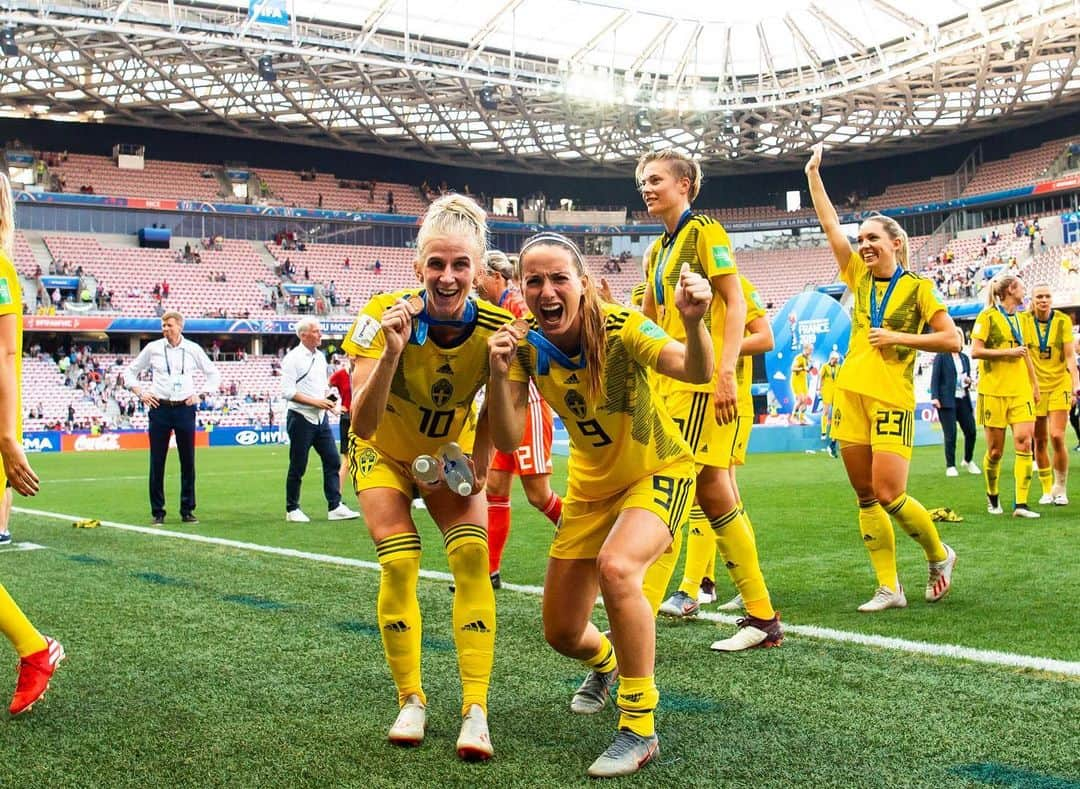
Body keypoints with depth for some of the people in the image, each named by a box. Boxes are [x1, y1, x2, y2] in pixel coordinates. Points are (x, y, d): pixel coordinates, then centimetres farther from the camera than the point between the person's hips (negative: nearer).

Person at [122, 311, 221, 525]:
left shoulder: (193, 349, 4)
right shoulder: (153, 348, 3)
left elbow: (214, 374, 13)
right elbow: (129, 372, 13)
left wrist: (200, 394, 2)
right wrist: (140, 393, 1)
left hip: (185, 408, 0)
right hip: (160, 408, 0)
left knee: (188, 461, 3)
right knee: (157, 462, 1)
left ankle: (187, 510, 13)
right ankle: (157, 512, 9)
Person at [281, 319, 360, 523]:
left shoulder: (320, 357, 13)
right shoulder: (293, 358, -10)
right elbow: (287, 392, -16)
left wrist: (329, 398, 2)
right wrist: (315, 402, -19)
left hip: (320, 417, 7)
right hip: (300, 417, -7)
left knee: (333, 461, 2)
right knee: (298, 467, 1)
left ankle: (335, 507, 5)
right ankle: (292, 510, 13)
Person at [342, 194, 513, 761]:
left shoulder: (497, 327, -24)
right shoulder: (383, 315, -30)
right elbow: (362, 423, -36)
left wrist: (476, 464, -16)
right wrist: (391, 351, -48)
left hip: (450, 453, 2)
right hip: (383, 453, -1)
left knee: (471, 555, -17)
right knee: (399, 563, -16)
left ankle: (475, 710, -11)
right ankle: (410, 699, 4)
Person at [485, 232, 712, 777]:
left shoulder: (619, 328, -27)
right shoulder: (525, 345, -15)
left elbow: (695, 372, -41)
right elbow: (508, 440, -20)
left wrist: (692, 322, -61)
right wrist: (499, 372, -36)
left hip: (658, 471, -4)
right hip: (591, 484, 5)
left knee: (616, 566, -36)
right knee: (561, 634, 8)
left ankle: (639, 730, -18)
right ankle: (604, 662, 49)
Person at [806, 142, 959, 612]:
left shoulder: (918, 287, -1)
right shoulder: (860, 279, 11)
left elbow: (951, 340, -5)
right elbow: (829, 225, 11)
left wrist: (899, 337, -12)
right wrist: (813, 175, 11)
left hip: (891, 398, -5)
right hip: (850, 394, 5)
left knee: (889, 495, -12)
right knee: (866, 497, 4)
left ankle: (939, 555, 15)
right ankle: (889, 588, 10)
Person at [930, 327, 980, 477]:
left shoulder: (965, 358, 16)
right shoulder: (941, 356, 0)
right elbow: (935, 377, -5)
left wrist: (968, 381, -1)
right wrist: (934, 396, -14)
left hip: (963, 399, 5)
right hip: (947, 400, -5)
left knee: (971, 431, 1)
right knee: (950, 435, -4)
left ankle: (968, 461, 24)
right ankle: (950, 466, 6)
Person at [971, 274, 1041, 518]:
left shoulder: (1022, 319, 17)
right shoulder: (988, 316, -2)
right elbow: (975, 351, -10)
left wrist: (1035, 384, 24)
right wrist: (1008, 352, -13)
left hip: (1021, 390, 5)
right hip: (994, 390, -5)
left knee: (1024, 443, -10)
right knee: (995, 451, 2)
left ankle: (1021, 504, -10)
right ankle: (992, 496, 25)